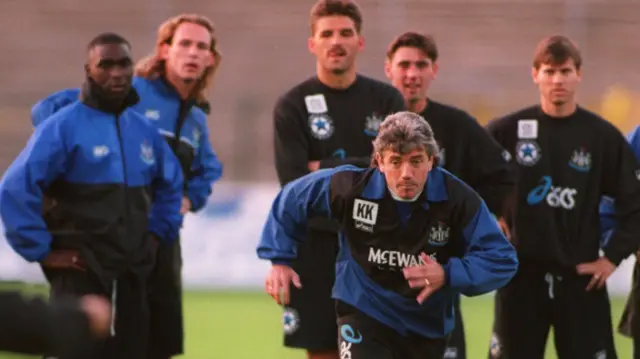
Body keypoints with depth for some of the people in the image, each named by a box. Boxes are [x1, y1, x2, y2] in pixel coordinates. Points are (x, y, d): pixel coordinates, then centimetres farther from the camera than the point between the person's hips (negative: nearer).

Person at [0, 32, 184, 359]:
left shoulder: (144, 130, 11)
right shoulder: (63, 126, -9)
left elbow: (170, 183, 30)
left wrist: (158, 233, 17)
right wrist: (41, 250, -14)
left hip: (133, 273, 6)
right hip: (81, 273, -6)